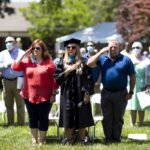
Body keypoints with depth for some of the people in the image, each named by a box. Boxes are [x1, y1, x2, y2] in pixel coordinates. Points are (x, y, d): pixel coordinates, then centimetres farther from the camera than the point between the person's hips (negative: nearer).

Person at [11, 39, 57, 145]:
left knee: (43, 118, 3)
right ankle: (34, 140, 20)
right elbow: (15, 67, -7)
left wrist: (53, 94, -6)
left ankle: (42, 141, 13)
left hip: (45, 96, -3)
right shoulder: (27, 61, 6)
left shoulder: (48, 62, -2)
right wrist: (24, 55, -8)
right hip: (30, 95, 3)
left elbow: (53, 79, -3)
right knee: (32, 118, 10)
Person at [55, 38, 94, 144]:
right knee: (68, 117, 1)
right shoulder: (63, 63, 8)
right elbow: (57, 78, 2)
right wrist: (67, 71, -13)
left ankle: (82, 139, 9)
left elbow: (88, 78, 1)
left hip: (80, 93, -1)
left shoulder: (83, 62, 4)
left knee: (81, 117, 0)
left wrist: (87, 93, -8)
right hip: (67, 94, 1)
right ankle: (69, 139, 11)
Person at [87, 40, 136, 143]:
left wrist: (131, 92, -4)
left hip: (121, 93, -2)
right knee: (107, 118, 7)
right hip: (106, 93, 2)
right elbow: (89, 63, -10)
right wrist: (101, 52, -11)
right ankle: (108, 138, 16)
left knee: (118, 118, 7)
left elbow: (132, 76, 0)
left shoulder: (126, 60, -2)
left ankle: (117, 138, 16)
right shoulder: (102, 58, 3)